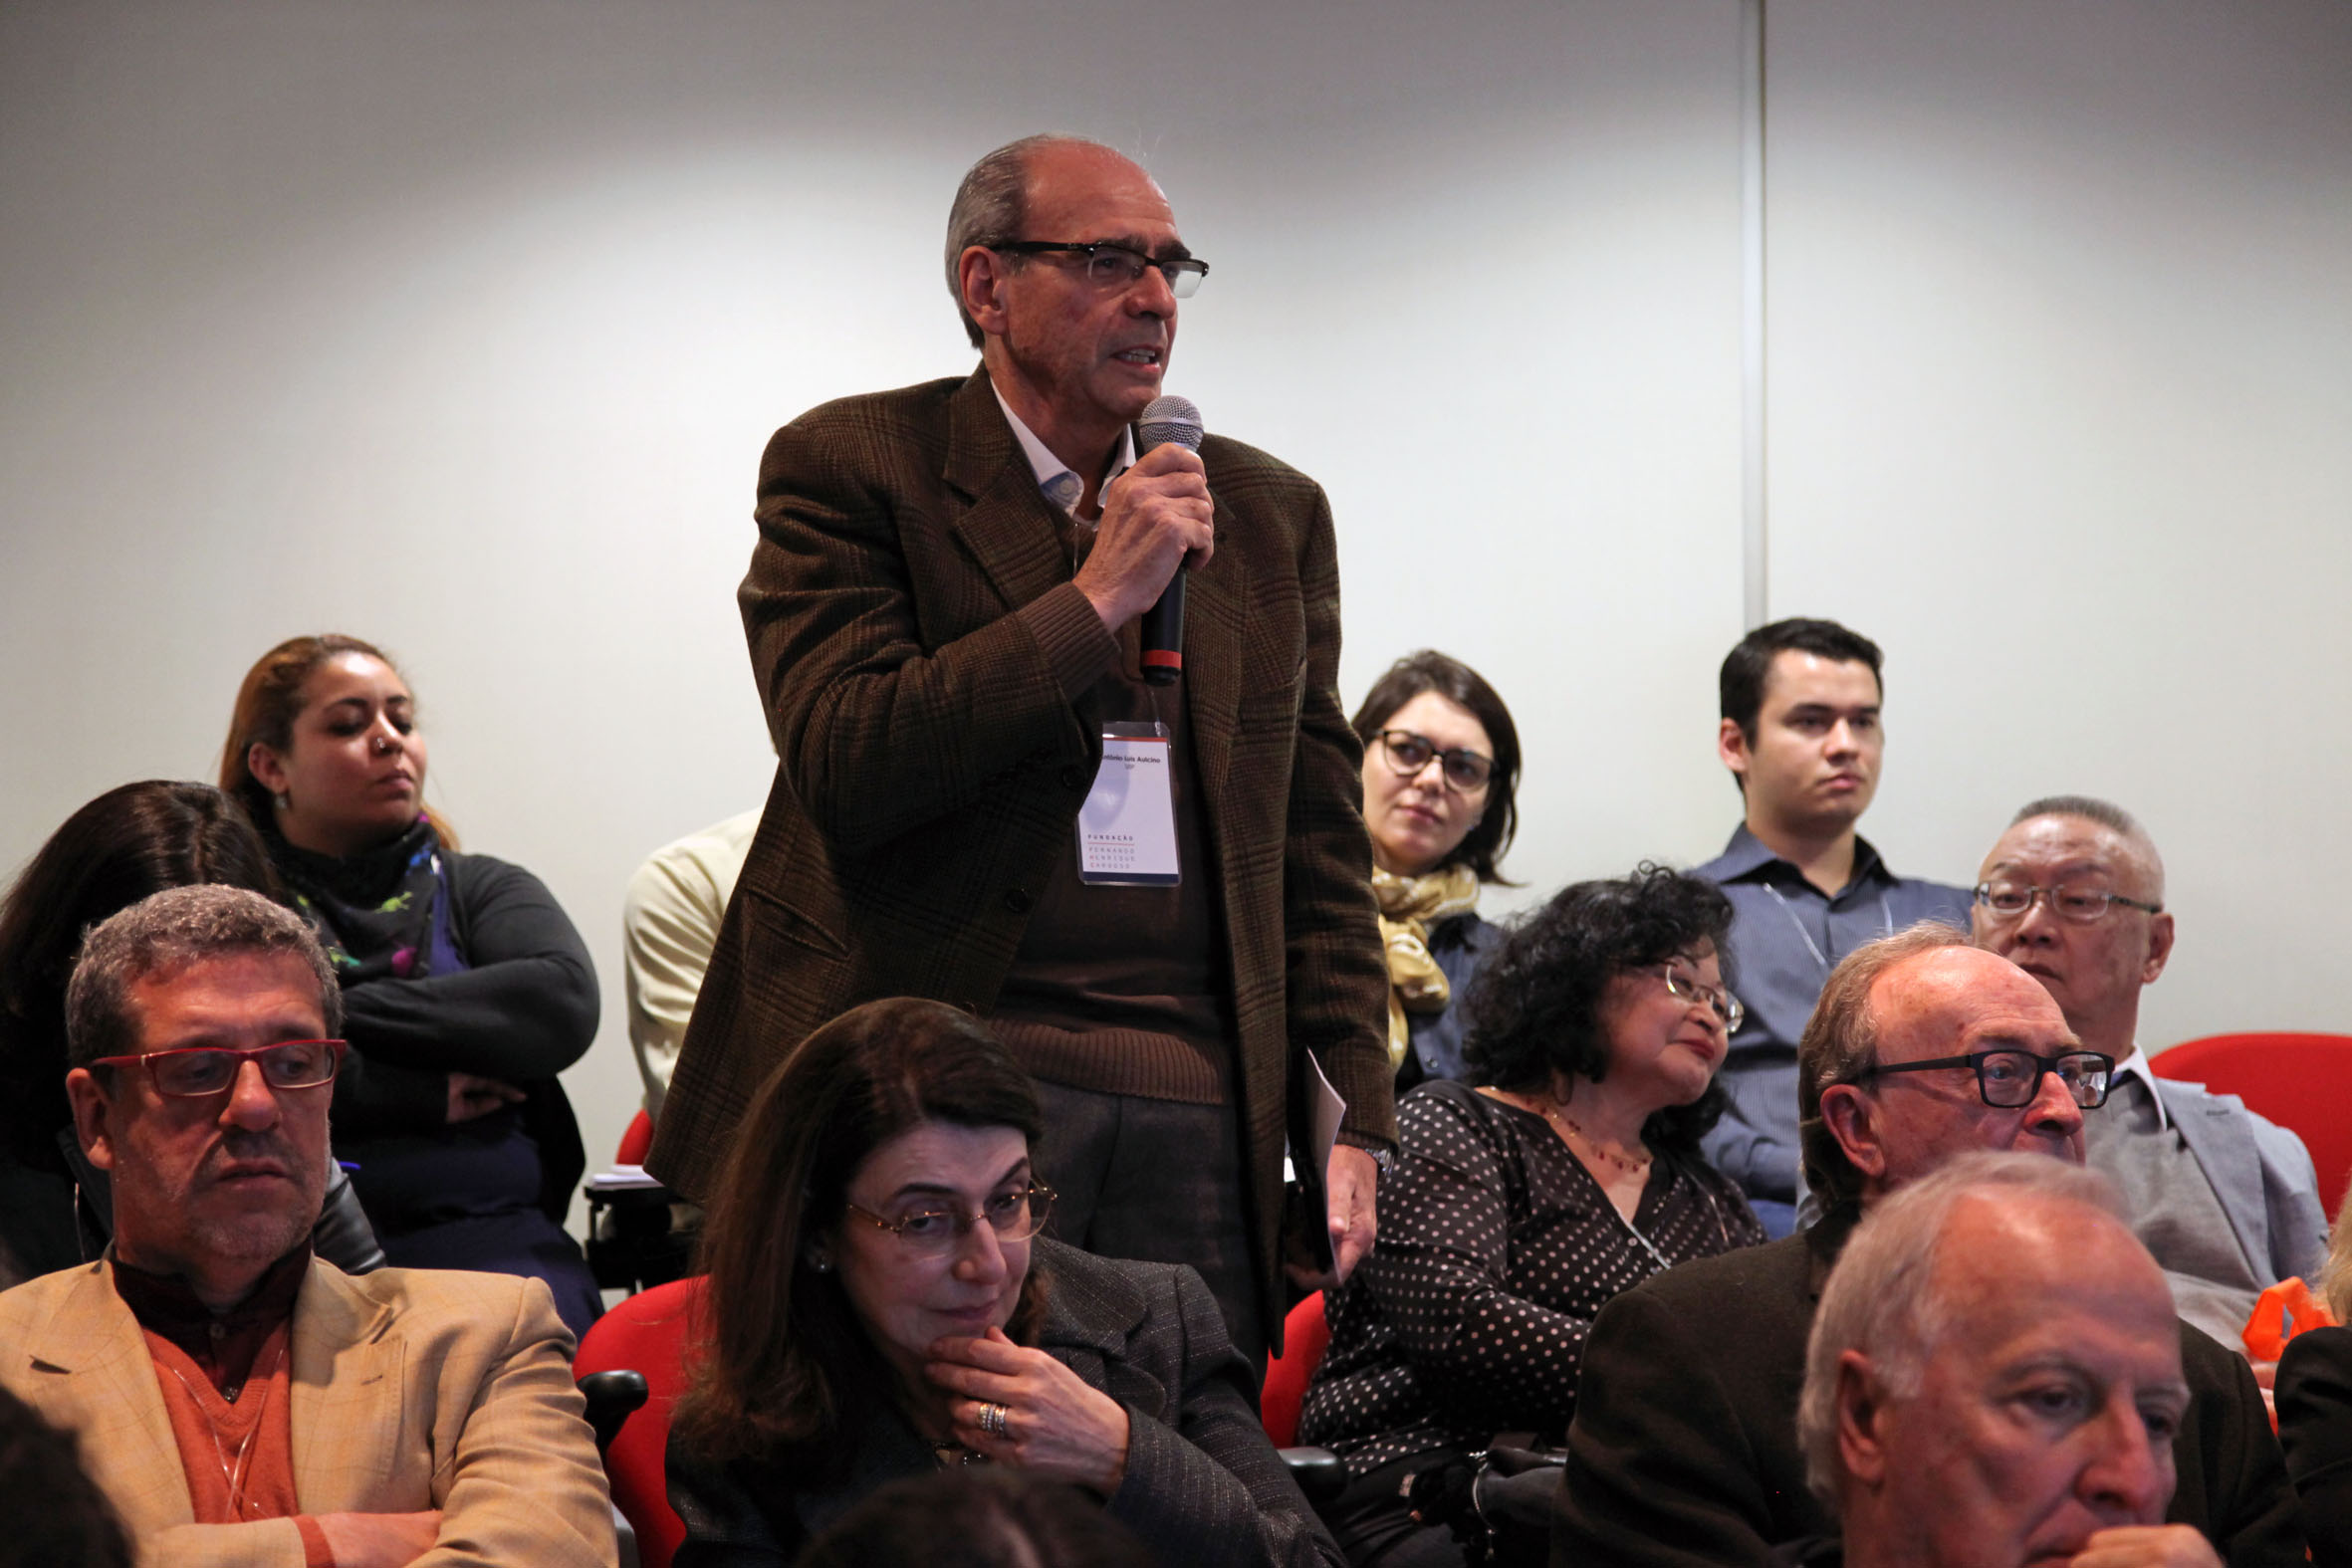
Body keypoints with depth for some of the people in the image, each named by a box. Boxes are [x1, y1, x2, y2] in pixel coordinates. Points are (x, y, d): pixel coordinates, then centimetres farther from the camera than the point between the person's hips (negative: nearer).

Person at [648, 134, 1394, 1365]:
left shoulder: (1271, 513, 16)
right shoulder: (850, 468, 2)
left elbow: (1319, 839, 17)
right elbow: (843, 767, -11)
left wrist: (1354, 1118, 8)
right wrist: (1095, 598, -11)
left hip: (1197, 1112, 4)